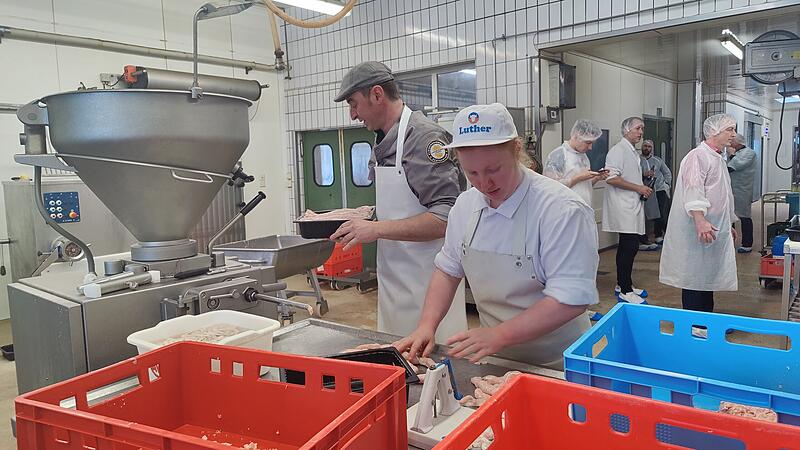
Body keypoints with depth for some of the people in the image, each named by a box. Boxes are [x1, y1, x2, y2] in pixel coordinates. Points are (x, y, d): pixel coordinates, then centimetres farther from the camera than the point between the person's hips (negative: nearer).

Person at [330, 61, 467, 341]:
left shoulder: (424, 137, -16)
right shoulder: (384, 144, 12)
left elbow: (446, 218, -23)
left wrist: (377, 229, -23)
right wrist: (368, 215, 7)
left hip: (426, 281, -8)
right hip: (393, 277, 9)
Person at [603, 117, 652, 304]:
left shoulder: (633, 152, 20)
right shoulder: (618, 150, -10)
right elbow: (612, 178, -20)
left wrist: (643, 190, 14)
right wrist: (639, 188, -15)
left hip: (633, 205, 10)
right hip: (623, 207, -10)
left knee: (628, 247, 14)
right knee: (630, 247, -11)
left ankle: (623, 285, 23)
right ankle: (625, 292, -6)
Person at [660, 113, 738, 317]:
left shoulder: (718, 159, 21)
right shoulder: (698, 156, -12)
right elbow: (693, 191, -25)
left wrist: (728, 225, 29)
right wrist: (700, 221, -36)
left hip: (714, 230, 10)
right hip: (697, 230, -10)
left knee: (708, 276, 16)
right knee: (695, 276, -3)